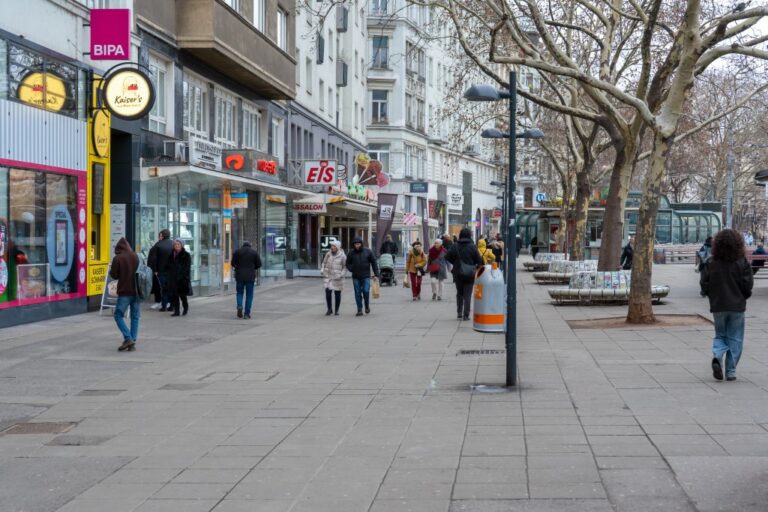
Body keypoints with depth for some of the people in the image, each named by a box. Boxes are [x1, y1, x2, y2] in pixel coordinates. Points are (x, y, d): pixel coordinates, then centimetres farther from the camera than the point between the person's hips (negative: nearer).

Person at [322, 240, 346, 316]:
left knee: (337, 294, 5)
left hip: (337, 278, -2)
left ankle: (336, 310, 20)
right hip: (328, 276, 2)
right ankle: (329, 309, 8)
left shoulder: (342, 256, -6)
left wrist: (341, 275, -14)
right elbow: (324, 262, 16)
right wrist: (323, 269, 1)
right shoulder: (328, 254, 3)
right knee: (328, 293, -8)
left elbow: (345, 267, -2)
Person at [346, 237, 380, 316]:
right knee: (358, 294, 1)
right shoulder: (351, 253, 2)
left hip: (366, 276, -1)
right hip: (356, 277, 1)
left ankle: (367, 305, 14)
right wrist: (352, 269, -4)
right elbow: (347, 264, 14)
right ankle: (359, 310, 8)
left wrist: (376, 274, -1)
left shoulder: (367, 251, -1)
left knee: (366, 291, -11)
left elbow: (374, 263, 3)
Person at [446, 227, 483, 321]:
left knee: (459, 294, 17)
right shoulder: (472, 247, -10)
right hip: (469, 274, -2)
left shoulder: (455, 246, -6)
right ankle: (466, 315, 0)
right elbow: (479, 260, -10)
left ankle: (459, 313, 15)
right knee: (467, 295, 5)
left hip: (458, 274, 2)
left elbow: (448, 257, -5)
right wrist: (475, 265, 11)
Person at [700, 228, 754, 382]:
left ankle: (717, 357, -12)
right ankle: (730, 371, 7)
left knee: (720, 335, 16)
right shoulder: (742, 263, -9)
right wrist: (743, 297, 11)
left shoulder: (711, 263, -5)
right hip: (737, 306, -2)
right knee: (734, 338, 8)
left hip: (718, 306, 2)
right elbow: (747, 285, -9)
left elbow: (704, 284, -4)